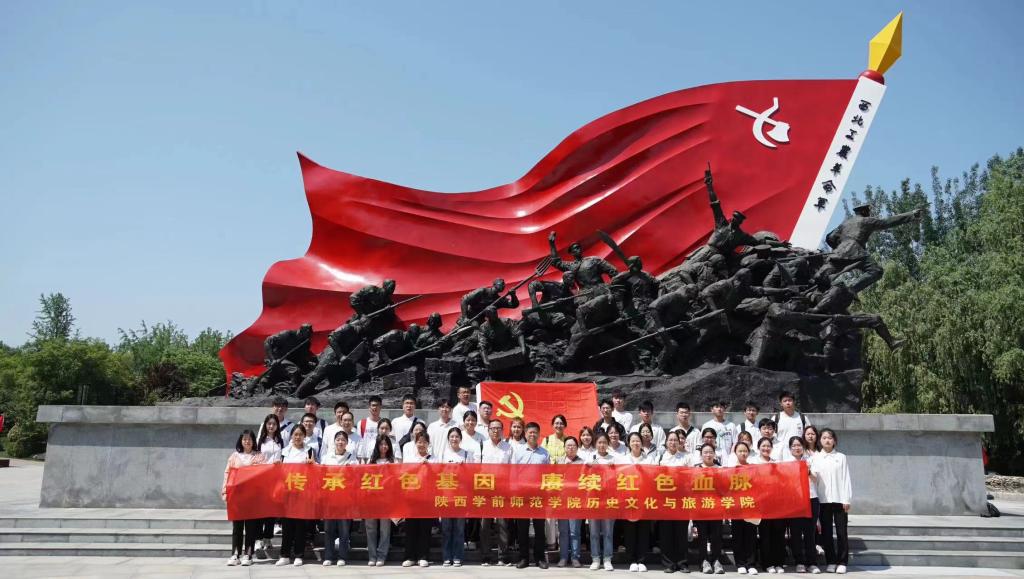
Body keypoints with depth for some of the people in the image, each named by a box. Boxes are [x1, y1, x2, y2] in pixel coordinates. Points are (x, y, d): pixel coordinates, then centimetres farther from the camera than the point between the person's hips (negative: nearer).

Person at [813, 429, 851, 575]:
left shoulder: (841, 457, 6)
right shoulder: (815, 458, 8)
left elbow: (846, 478, 2)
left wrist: (846, 499, -4)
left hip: (839, 499, -1)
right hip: (823, 500, 1)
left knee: (841, 532, 0)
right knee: (826, 532, 3)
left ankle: (842, 562, 7)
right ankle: (830, 562, 10)